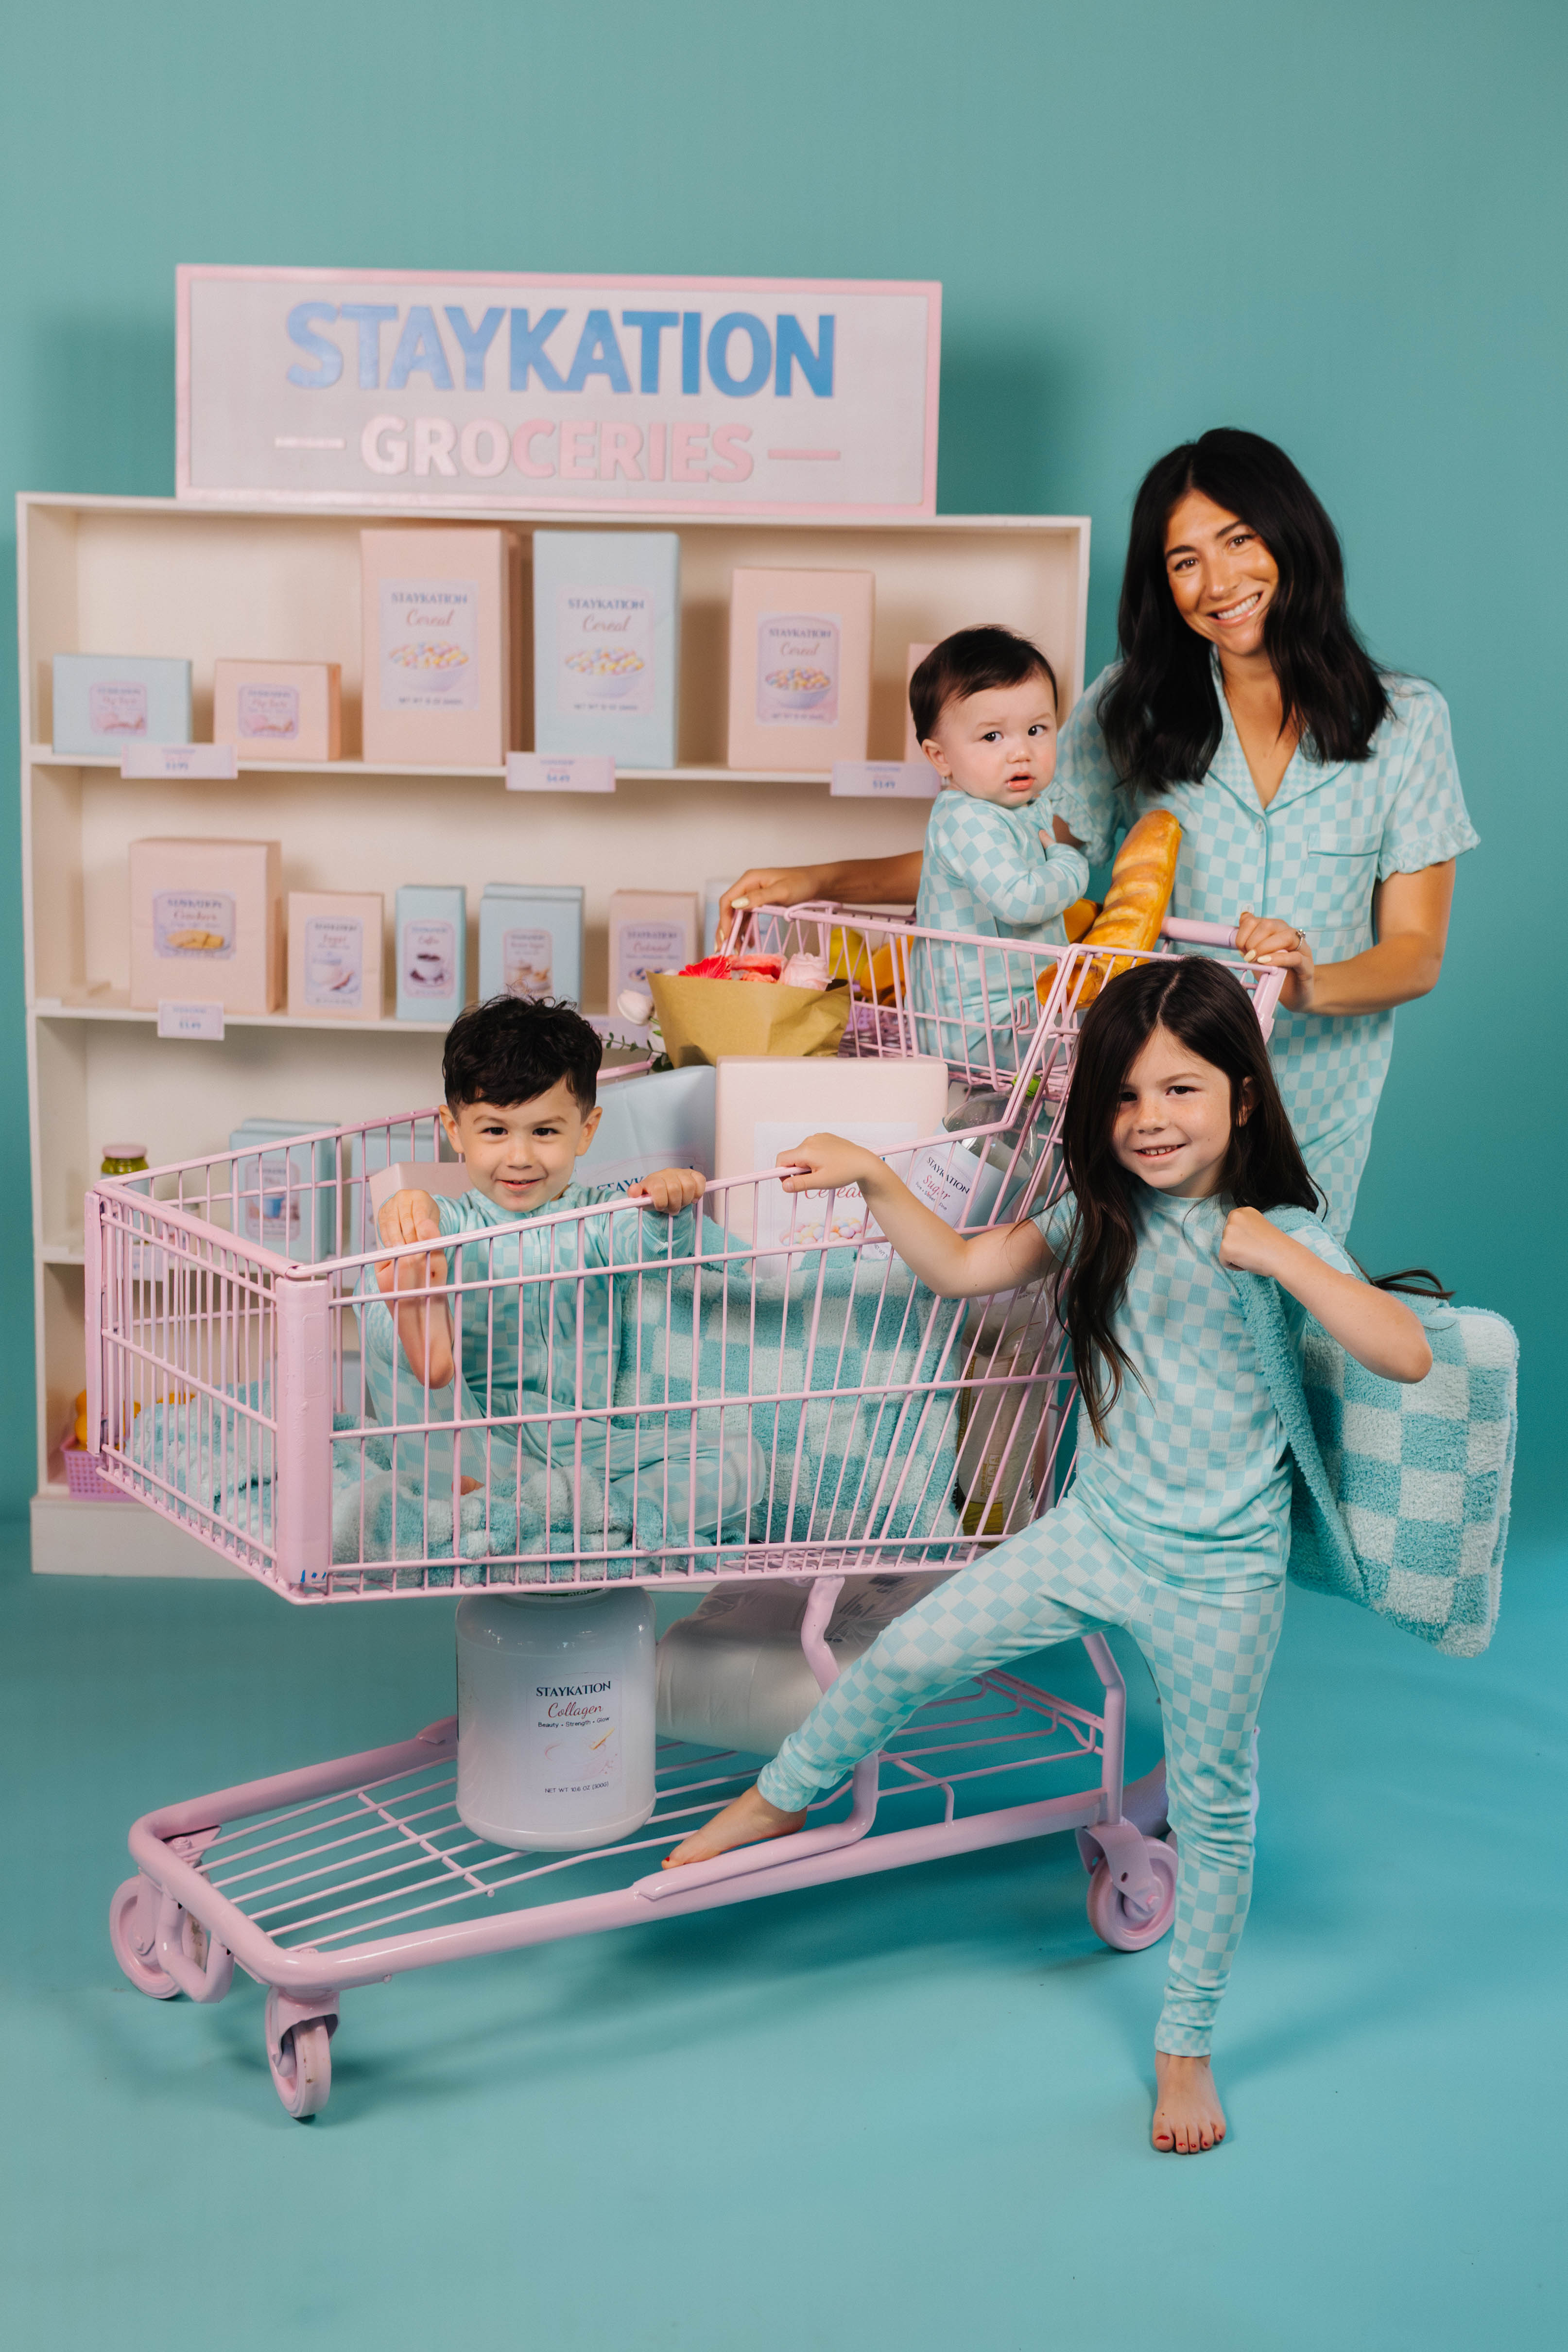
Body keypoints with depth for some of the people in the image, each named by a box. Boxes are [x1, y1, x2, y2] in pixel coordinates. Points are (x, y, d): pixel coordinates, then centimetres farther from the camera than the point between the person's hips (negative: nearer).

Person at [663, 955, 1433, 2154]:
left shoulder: (1285, 1237, -11)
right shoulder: (1100, 1220, 2)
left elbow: (1408, 1355, -22)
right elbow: (963, 1267, 3)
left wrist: (1284, 1260, -28)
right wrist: (874, 1178, -9)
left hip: (1223, 1573, -3)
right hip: (1096, 1529, 4)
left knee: (1213, 1807, 8)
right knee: (906, 1657, -1)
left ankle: (1187, 2042, 26)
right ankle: (781, 1799, 26)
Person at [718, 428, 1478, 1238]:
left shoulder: (1405, 722, 2)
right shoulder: (1131, 704, 4)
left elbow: (1417, 952, 0)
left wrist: (1310, 985, -21)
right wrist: (819, 881, -4)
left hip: (1314, 1109, 0)